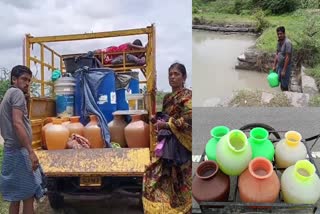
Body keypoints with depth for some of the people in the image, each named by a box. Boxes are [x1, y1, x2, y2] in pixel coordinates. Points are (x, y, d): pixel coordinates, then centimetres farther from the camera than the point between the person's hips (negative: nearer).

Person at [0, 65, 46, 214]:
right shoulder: (17, 93, -10)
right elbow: (17, 123, -22)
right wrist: (31, 151, -26)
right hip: (19, 151, -10)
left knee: (16, 196, 15)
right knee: (28, 195, -4)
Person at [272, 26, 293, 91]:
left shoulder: (287, 42, -23)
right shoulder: (279, 41, 3)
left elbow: (287, 57, -23)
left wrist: (284, 70, -22)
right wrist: (274, 65, 10)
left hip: (285, 66, -8)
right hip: (279, 65, 8)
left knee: (285, 86, 3)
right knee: (281, 83, 19)